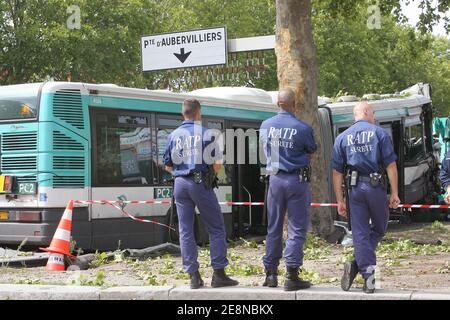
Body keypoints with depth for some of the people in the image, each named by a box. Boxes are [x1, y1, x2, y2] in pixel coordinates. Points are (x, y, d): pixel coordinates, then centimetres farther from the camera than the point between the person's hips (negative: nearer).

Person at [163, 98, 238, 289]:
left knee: (185, 230, 7)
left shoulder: (173, 136, 7)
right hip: (200, 183, -4)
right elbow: (216, 165, -8)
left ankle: (194, 276, 6)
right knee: (216, 228, 4)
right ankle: (218, 274, 1)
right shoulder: (205, 133, -5)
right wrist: (213, 167, 14)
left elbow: (168, 166, 12)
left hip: (180, 183, 4)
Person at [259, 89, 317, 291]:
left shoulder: (266, 126, -1)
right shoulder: (302, 128, -13)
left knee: (273, 228, 13)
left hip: (275, 179, 4)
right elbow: (312, 151, 4)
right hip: (297, 179, -4)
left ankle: (270, 274, 16)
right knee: (297, 229, -1)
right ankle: (292, 276, -6)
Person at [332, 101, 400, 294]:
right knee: (379, 229, 14)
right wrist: (394, 193, -1)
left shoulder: (342, 138, 10)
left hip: (355, 189, 2)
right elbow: (391, 165, -5)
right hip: (376, 186, -2)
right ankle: (357, 265, -4)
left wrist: (339, 200, 9)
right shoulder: (379, 133, 2)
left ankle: (368, 277, -1)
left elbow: (337, 172, 6)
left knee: (360, 233, 5)